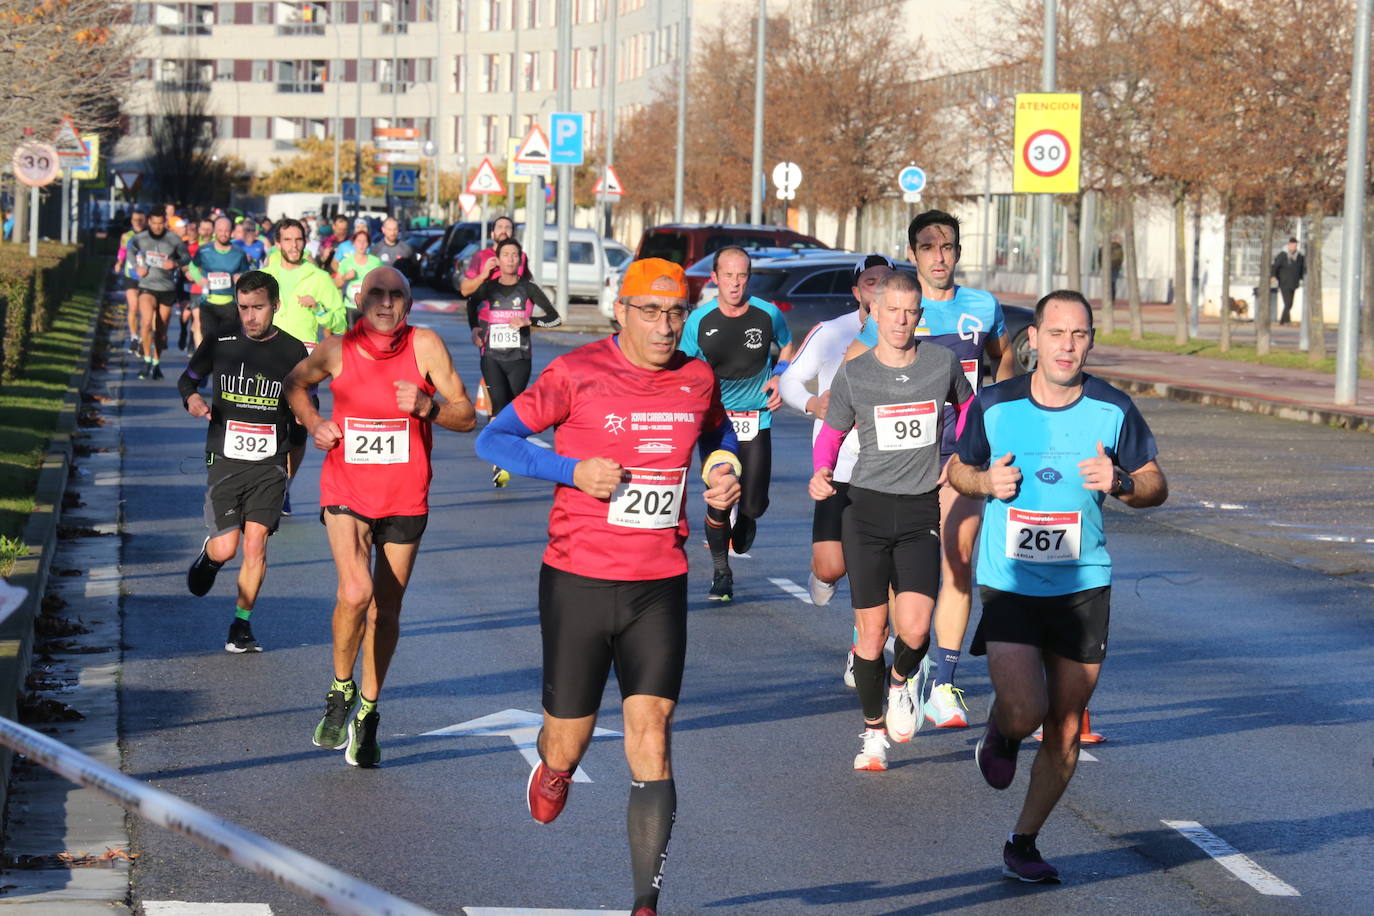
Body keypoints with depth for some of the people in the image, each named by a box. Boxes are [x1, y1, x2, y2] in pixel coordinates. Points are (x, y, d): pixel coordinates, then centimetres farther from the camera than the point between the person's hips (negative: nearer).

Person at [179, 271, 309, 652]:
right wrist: (192, 399, -9)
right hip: (225, 460, 0)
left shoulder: (292, 351, 1)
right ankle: (210, 555, 31)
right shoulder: (219, 343, -1)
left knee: (255, 546, -7)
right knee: (226, 549, -6)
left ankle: (242, 624, 7)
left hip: (269, 464, 0)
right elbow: (188, 379, 14)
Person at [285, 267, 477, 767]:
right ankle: (340, 689, 3)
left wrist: (426, 407, -23)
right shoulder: (337, 350, -5)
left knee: (386, 610, 9)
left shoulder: (424, 346, -8)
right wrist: (313, 423, 0)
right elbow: (295, 383, 17)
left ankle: (367, 713, 28)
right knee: (355, 592, -22)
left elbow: (467, 416, -5)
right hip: (346, 493, -1)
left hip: (406, 499, 1)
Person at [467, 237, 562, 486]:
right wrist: (474, 328, 15)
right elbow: (471, 302, 27)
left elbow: (555, 318, -3)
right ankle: (499, 465, -22)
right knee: (499, 405, -18)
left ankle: (500, 463, 16)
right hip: (492, 356, 0)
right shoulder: (488, 288, 3)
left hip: (520, 358, 0)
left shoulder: (528, 288, -2)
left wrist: (528, 321, -15)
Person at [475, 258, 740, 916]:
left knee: (651, 735, -10)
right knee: (568, 748, 6)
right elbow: (493, 440, -6)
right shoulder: (577, 374, -8)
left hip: (660, 588, 2)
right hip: (578, 582, -2)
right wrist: (573, 470, -18)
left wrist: (723, 471, 6)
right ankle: (553, 767, 45)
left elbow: (717, 432, 28)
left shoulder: (698, 380, 5)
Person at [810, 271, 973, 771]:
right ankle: (873, 732, 17)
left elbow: (968, 407, 22)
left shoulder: (943, 362, 2)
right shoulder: (853, 374, 0)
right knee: (871, 631, -1)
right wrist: (821, 474, -9)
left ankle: (900, 682, 22)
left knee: (914, 631, -13)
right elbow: (831, 434, 11)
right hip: (866, 506, 0)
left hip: (921, 511, 0)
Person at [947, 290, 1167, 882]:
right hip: (1008, 583, -2)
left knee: (1065, 730, 6)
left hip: (1083, 587, 2)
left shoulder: (1113, 410, -4)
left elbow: (1156, 486, 4)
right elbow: (959, 469, 11)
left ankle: (1022, 844, 25)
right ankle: (1000, 731, 20)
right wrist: (986, 482, -12)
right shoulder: (994, 406, -5)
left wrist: (1120, 483, -18)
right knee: (1023, 712, -19)